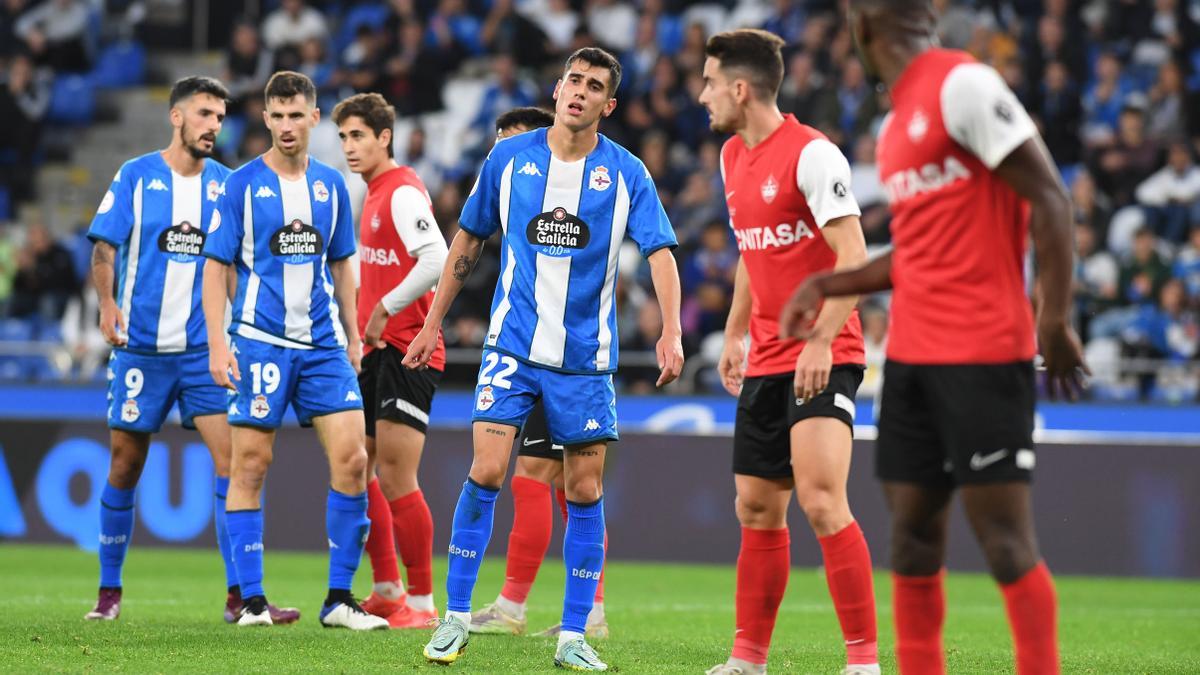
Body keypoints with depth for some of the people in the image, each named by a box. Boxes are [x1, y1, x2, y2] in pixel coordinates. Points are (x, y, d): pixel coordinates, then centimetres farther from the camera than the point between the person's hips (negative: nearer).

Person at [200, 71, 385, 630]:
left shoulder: (331, 185, 10)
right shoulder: (243, 184, -2)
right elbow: (215, 266, -2)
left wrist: (353, 337, 15)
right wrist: (217, 344, -10)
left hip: (323, 343, 4)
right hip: (259, 341, -3)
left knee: (352, 457, -6)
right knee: (249, 465, -2)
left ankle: (339, 599, 1)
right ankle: (251, 599, 5)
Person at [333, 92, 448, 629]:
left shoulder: (403, 192, -13)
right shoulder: (373, 194, 17)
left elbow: (437, 260, -26)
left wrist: (385, 309, -20)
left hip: (406, 350, -10)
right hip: (376, 352, 10)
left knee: (396, 478, -11)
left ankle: (422, 603, -4)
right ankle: (387, 592, 21)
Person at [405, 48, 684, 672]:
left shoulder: (627, 174, -3)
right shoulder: (508, 159, 1)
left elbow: (660, 252, -9)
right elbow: (467, 241, 11)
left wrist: (671, 330, -25)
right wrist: (433, 324, 12)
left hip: (586, 357, 0)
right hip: (512, 346, 0)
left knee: (585, 491, 2)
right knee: (486, 472, -12)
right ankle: (455, 620, -2)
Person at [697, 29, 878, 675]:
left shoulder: (811, 154, -14)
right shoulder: (733, 157, 12)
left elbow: (853, 257, -19)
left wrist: (820, 342, -26)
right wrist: (734, 335, 22)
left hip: (823, 358, -9)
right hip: (765, 358, 9)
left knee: (821, 500, -19)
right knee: (756, 509, 11)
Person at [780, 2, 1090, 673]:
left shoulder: (964, 85, -11)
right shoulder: (898, 122, 17)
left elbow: (1050, 199, -15)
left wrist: (1055, 318, -19)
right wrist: (827, 285, 19)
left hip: (982, 353, -9)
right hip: (912, 354, 9)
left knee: (1006, 539, -8)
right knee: (913, 537, 6)